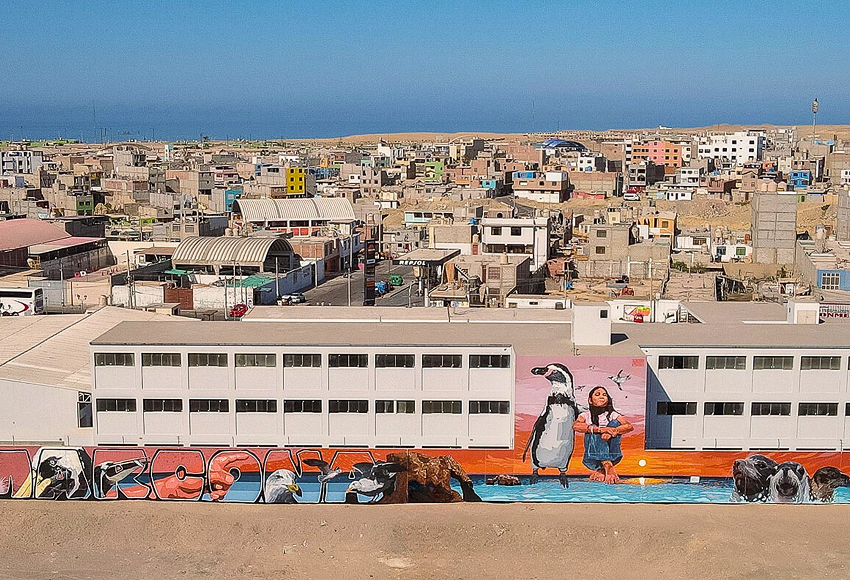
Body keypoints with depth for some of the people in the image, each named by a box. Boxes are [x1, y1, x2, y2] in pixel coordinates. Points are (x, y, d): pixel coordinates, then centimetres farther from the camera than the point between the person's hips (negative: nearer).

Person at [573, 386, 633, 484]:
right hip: (593, 456, -1)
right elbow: (575, 426, -21)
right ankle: (608, 468, -38)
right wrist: (600, 429, -34)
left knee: (615, 423, -15)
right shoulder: (586, 415, 4)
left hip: (613, 456, 1)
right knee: (594, 433, -25)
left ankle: (602, 470, -20)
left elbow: (630, 426, -14)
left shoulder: (613, 415, 6)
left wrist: (612, 431, -34)